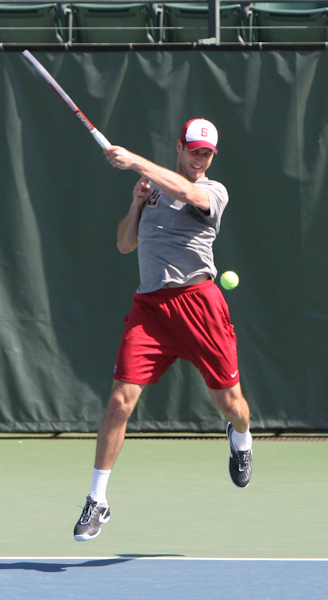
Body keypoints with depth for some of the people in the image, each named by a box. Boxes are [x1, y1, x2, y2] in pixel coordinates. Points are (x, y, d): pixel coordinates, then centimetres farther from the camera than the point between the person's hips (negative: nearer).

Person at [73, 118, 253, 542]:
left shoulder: (214, 191, 4)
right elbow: (125, 244, 22)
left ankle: (240, 440, 43)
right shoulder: (153, 188, 18)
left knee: (229, 401, 3)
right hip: (149, 304, 2)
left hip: (195, 298, -2)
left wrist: (134, 162, -23)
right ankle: (97, 500, -3)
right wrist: (136, 204, 4)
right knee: (121, 400, -10)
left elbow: (187, 193, -21)